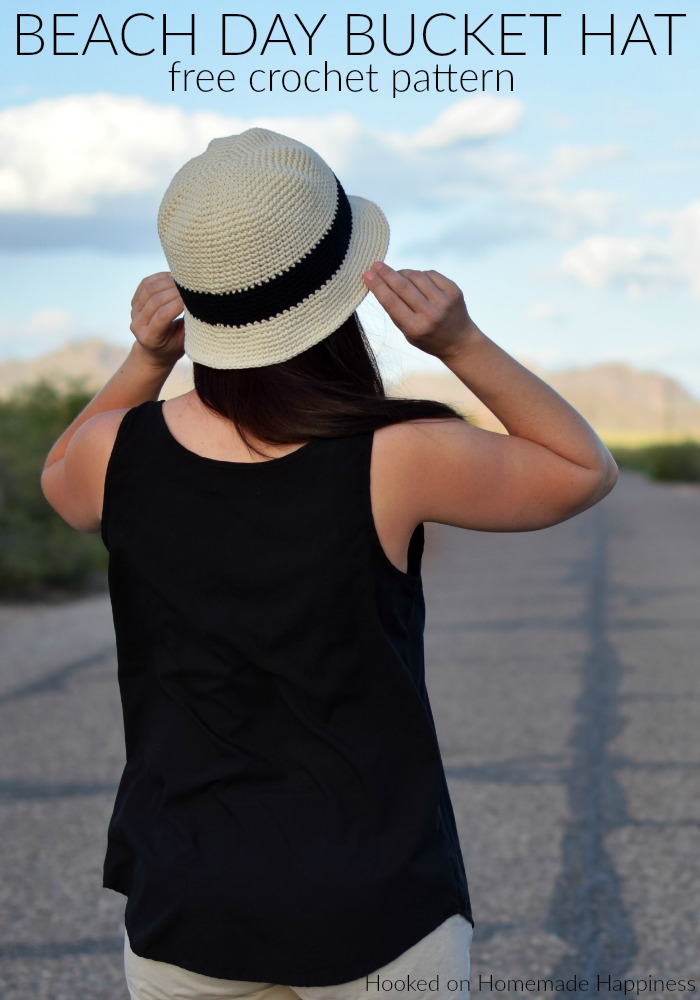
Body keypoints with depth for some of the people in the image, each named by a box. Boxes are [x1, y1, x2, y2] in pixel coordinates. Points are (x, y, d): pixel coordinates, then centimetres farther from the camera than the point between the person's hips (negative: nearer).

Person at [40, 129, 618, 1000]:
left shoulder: (119, 453, -11)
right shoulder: (398, 462, -19)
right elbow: (587, 470, -2)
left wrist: (144, 362, 0)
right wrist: (462, 345, -11)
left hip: (186, 908, 3)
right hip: (376, 917, -2)